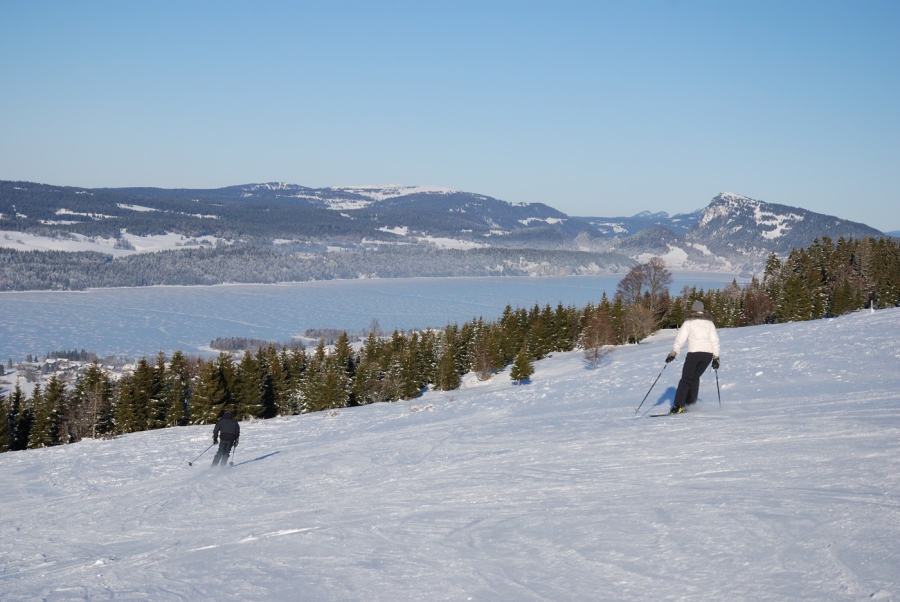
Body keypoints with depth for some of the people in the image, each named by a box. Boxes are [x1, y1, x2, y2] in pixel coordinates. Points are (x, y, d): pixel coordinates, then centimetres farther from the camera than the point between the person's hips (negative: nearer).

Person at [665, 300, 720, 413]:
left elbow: (680, 339, -2)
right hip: (708, 353, 4)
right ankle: (690, 402, 10)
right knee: (695, 377, 19)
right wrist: (716, 357, 12)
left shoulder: (689, 322, 6)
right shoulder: (709, 322, 16)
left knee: (686, 379, -1)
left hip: (694, 352, -3)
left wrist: (673, 353, 0)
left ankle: (678, 406, -13)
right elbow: (715, 340, 11)